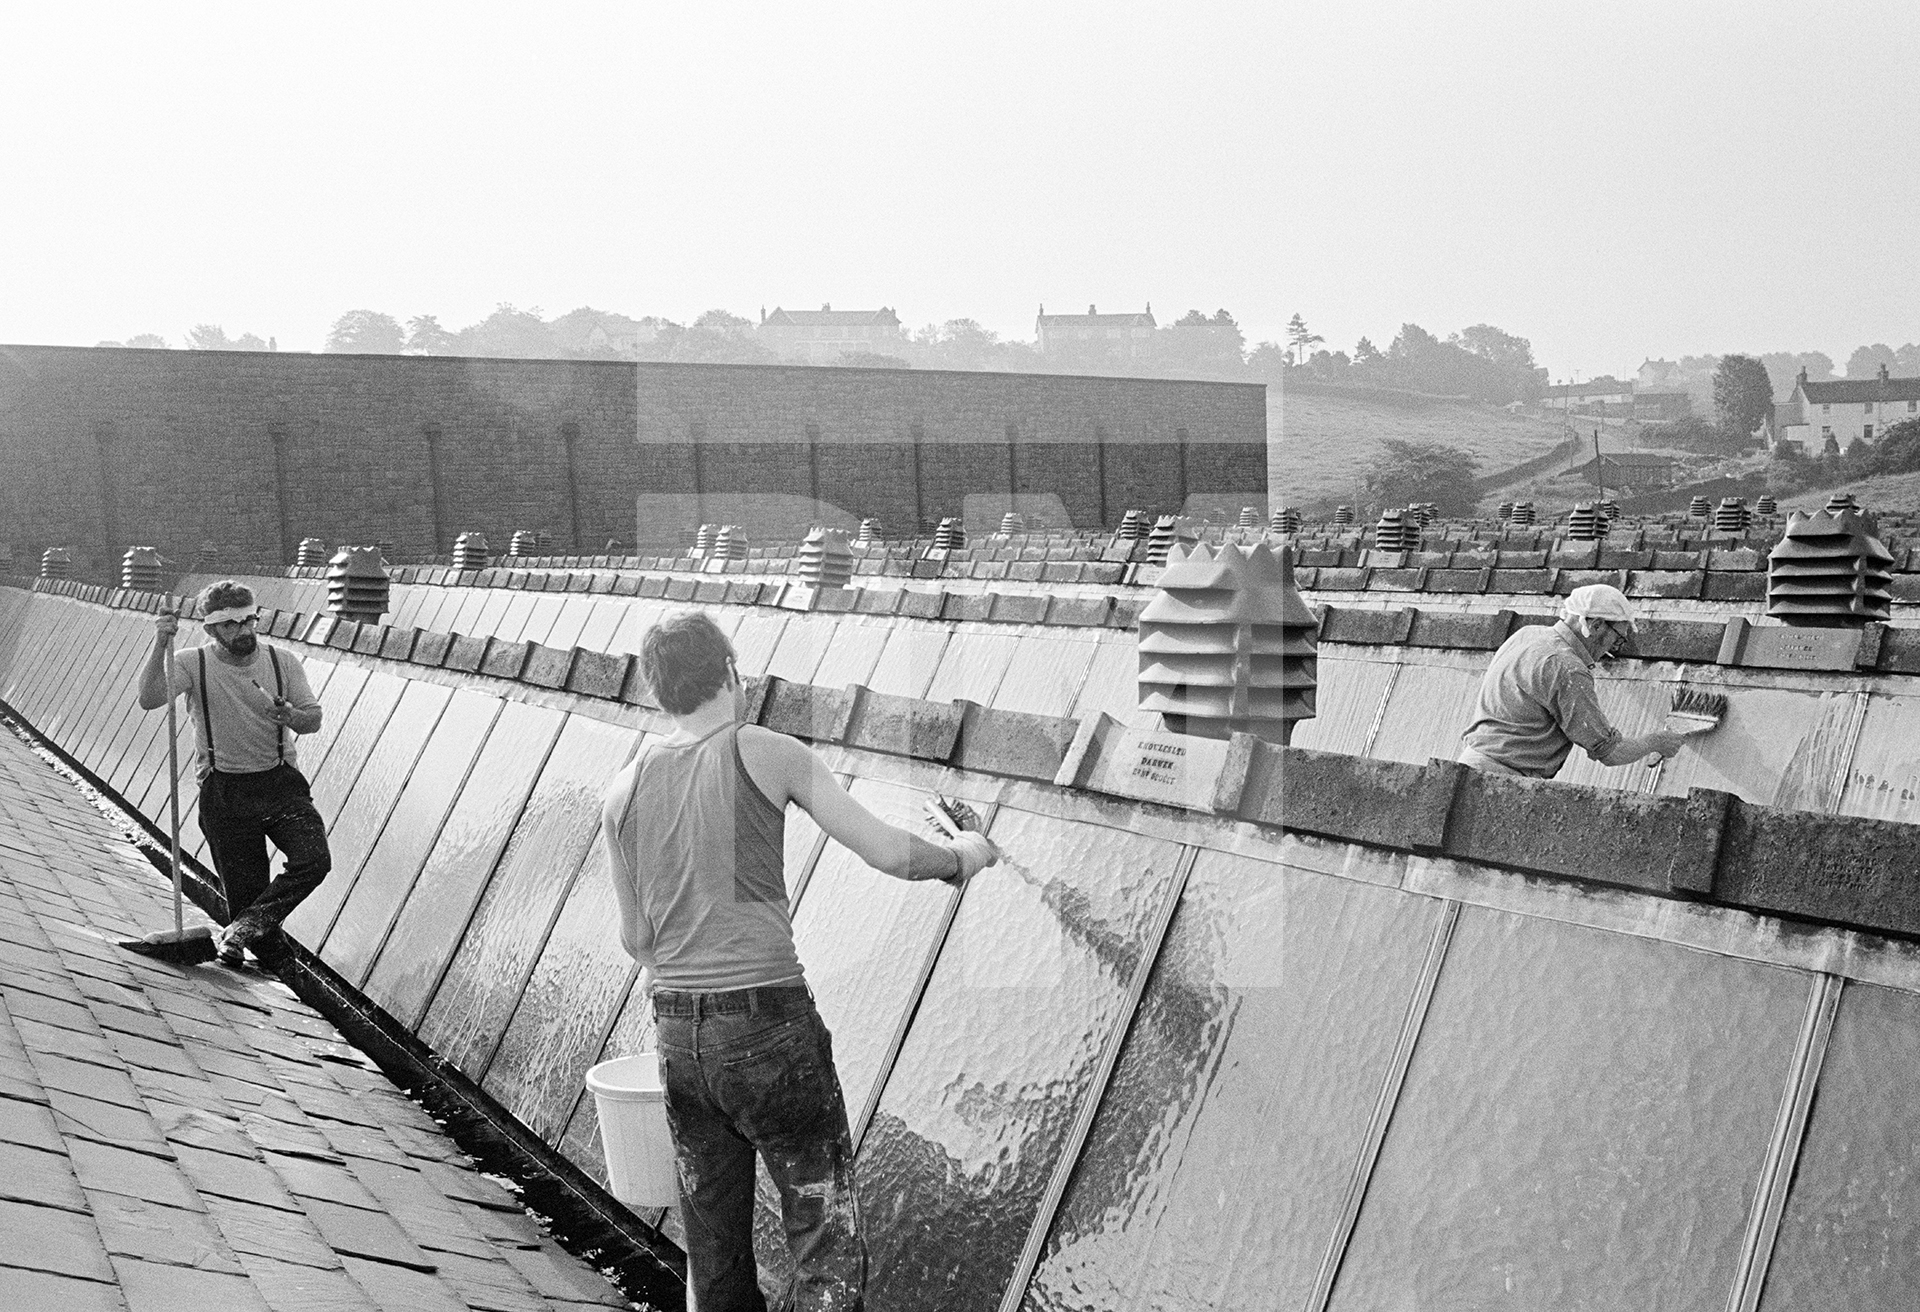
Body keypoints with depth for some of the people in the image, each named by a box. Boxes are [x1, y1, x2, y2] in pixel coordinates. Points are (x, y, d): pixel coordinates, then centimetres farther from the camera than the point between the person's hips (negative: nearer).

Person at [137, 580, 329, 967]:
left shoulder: (281, 662, 3)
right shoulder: (194, 663, -3)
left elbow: (313, 719, 1)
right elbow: (150, 700, -19)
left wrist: (288, 716, -21)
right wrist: (160, 646, -30)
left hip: (281, 783, 2)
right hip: (224, 791, -1)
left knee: (314, 860, -21)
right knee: (244, 888, -2)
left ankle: (243, 929, -11)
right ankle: (266, 947, 25)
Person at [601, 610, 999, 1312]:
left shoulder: (624, 792, 6)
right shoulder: (766, 752, -6)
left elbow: (635, 938, 13)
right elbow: (887, 852, -8)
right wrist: (959, 856, 12)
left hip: (679, 1036, 5)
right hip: (770, 1028, -5)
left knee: (715, 1249, 16)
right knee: (828, 1245, 2)